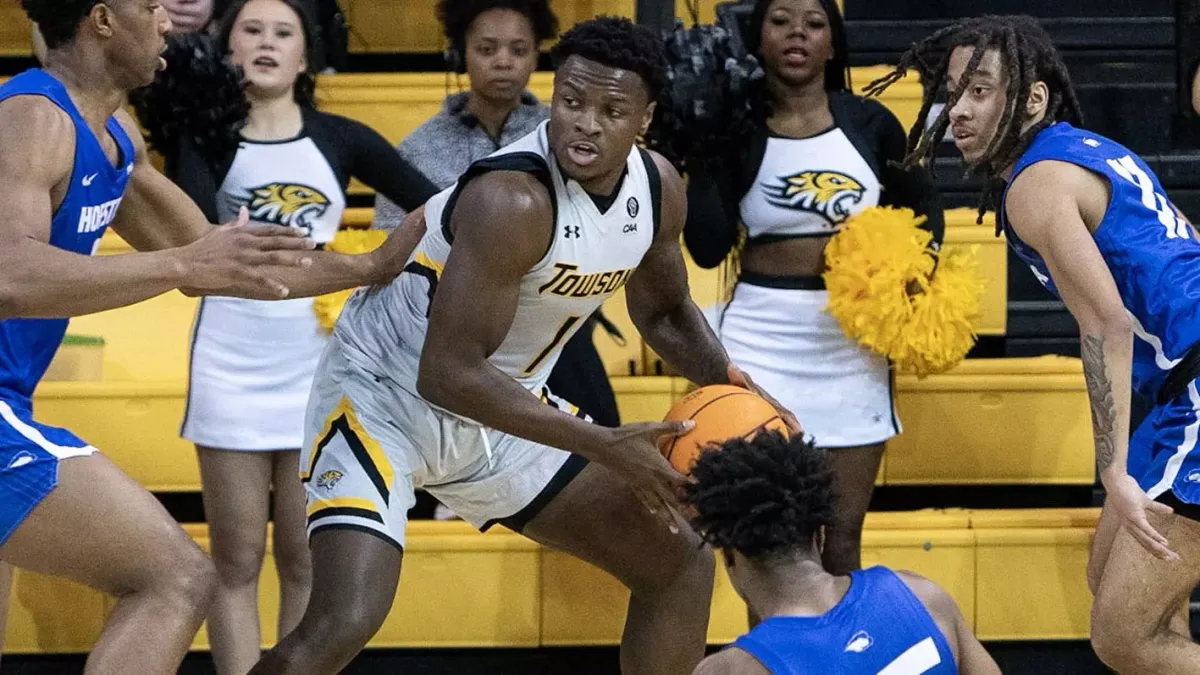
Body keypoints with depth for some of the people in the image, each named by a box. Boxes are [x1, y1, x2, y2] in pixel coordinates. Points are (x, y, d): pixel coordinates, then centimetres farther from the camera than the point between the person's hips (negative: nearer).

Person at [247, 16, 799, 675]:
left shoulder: (658, 188, -6)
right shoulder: (513, 199, -31)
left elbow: (663, 311, 14)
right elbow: (448, 375, -32)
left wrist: (732, 388, -6)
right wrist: (604, 447, -32)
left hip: (498, 406, 8)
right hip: (386, 393, -8)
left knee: (680, 563, 10)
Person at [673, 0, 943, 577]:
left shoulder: (868, 123, 2)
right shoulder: (737, 131, -3)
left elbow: (922, 203, 19)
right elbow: (709, 249, -10)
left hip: (853, 341, 2)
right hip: (762, 337, -2)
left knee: (840, 536, 7)